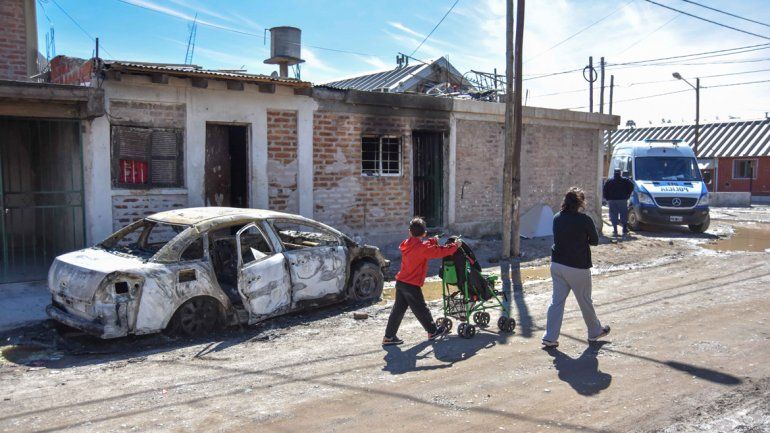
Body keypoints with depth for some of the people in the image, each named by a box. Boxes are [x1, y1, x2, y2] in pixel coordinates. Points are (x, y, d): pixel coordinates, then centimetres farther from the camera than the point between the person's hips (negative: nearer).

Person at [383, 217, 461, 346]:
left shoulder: (408, 244, 6)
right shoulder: (422, 248, -16)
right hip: (412, 285, -7)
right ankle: (433, 331, 27)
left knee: (398, 310, 11)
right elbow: (440, 251, -12)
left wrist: (433, 241, 25)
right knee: (421, 310, 9)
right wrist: (455, 245, 1)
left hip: (400, 282, 7)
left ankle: (389, 337, 13)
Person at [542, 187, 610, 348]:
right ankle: (595, 332, 33)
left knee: (557, 300, 8)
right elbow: (595, 240, -2)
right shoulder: (584, 220, -14)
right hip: (577, 267, -5)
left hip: (556, 264, 5)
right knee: (585, 301, 13)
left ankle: (550, 337, 5)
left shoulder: (557, 218, 2)